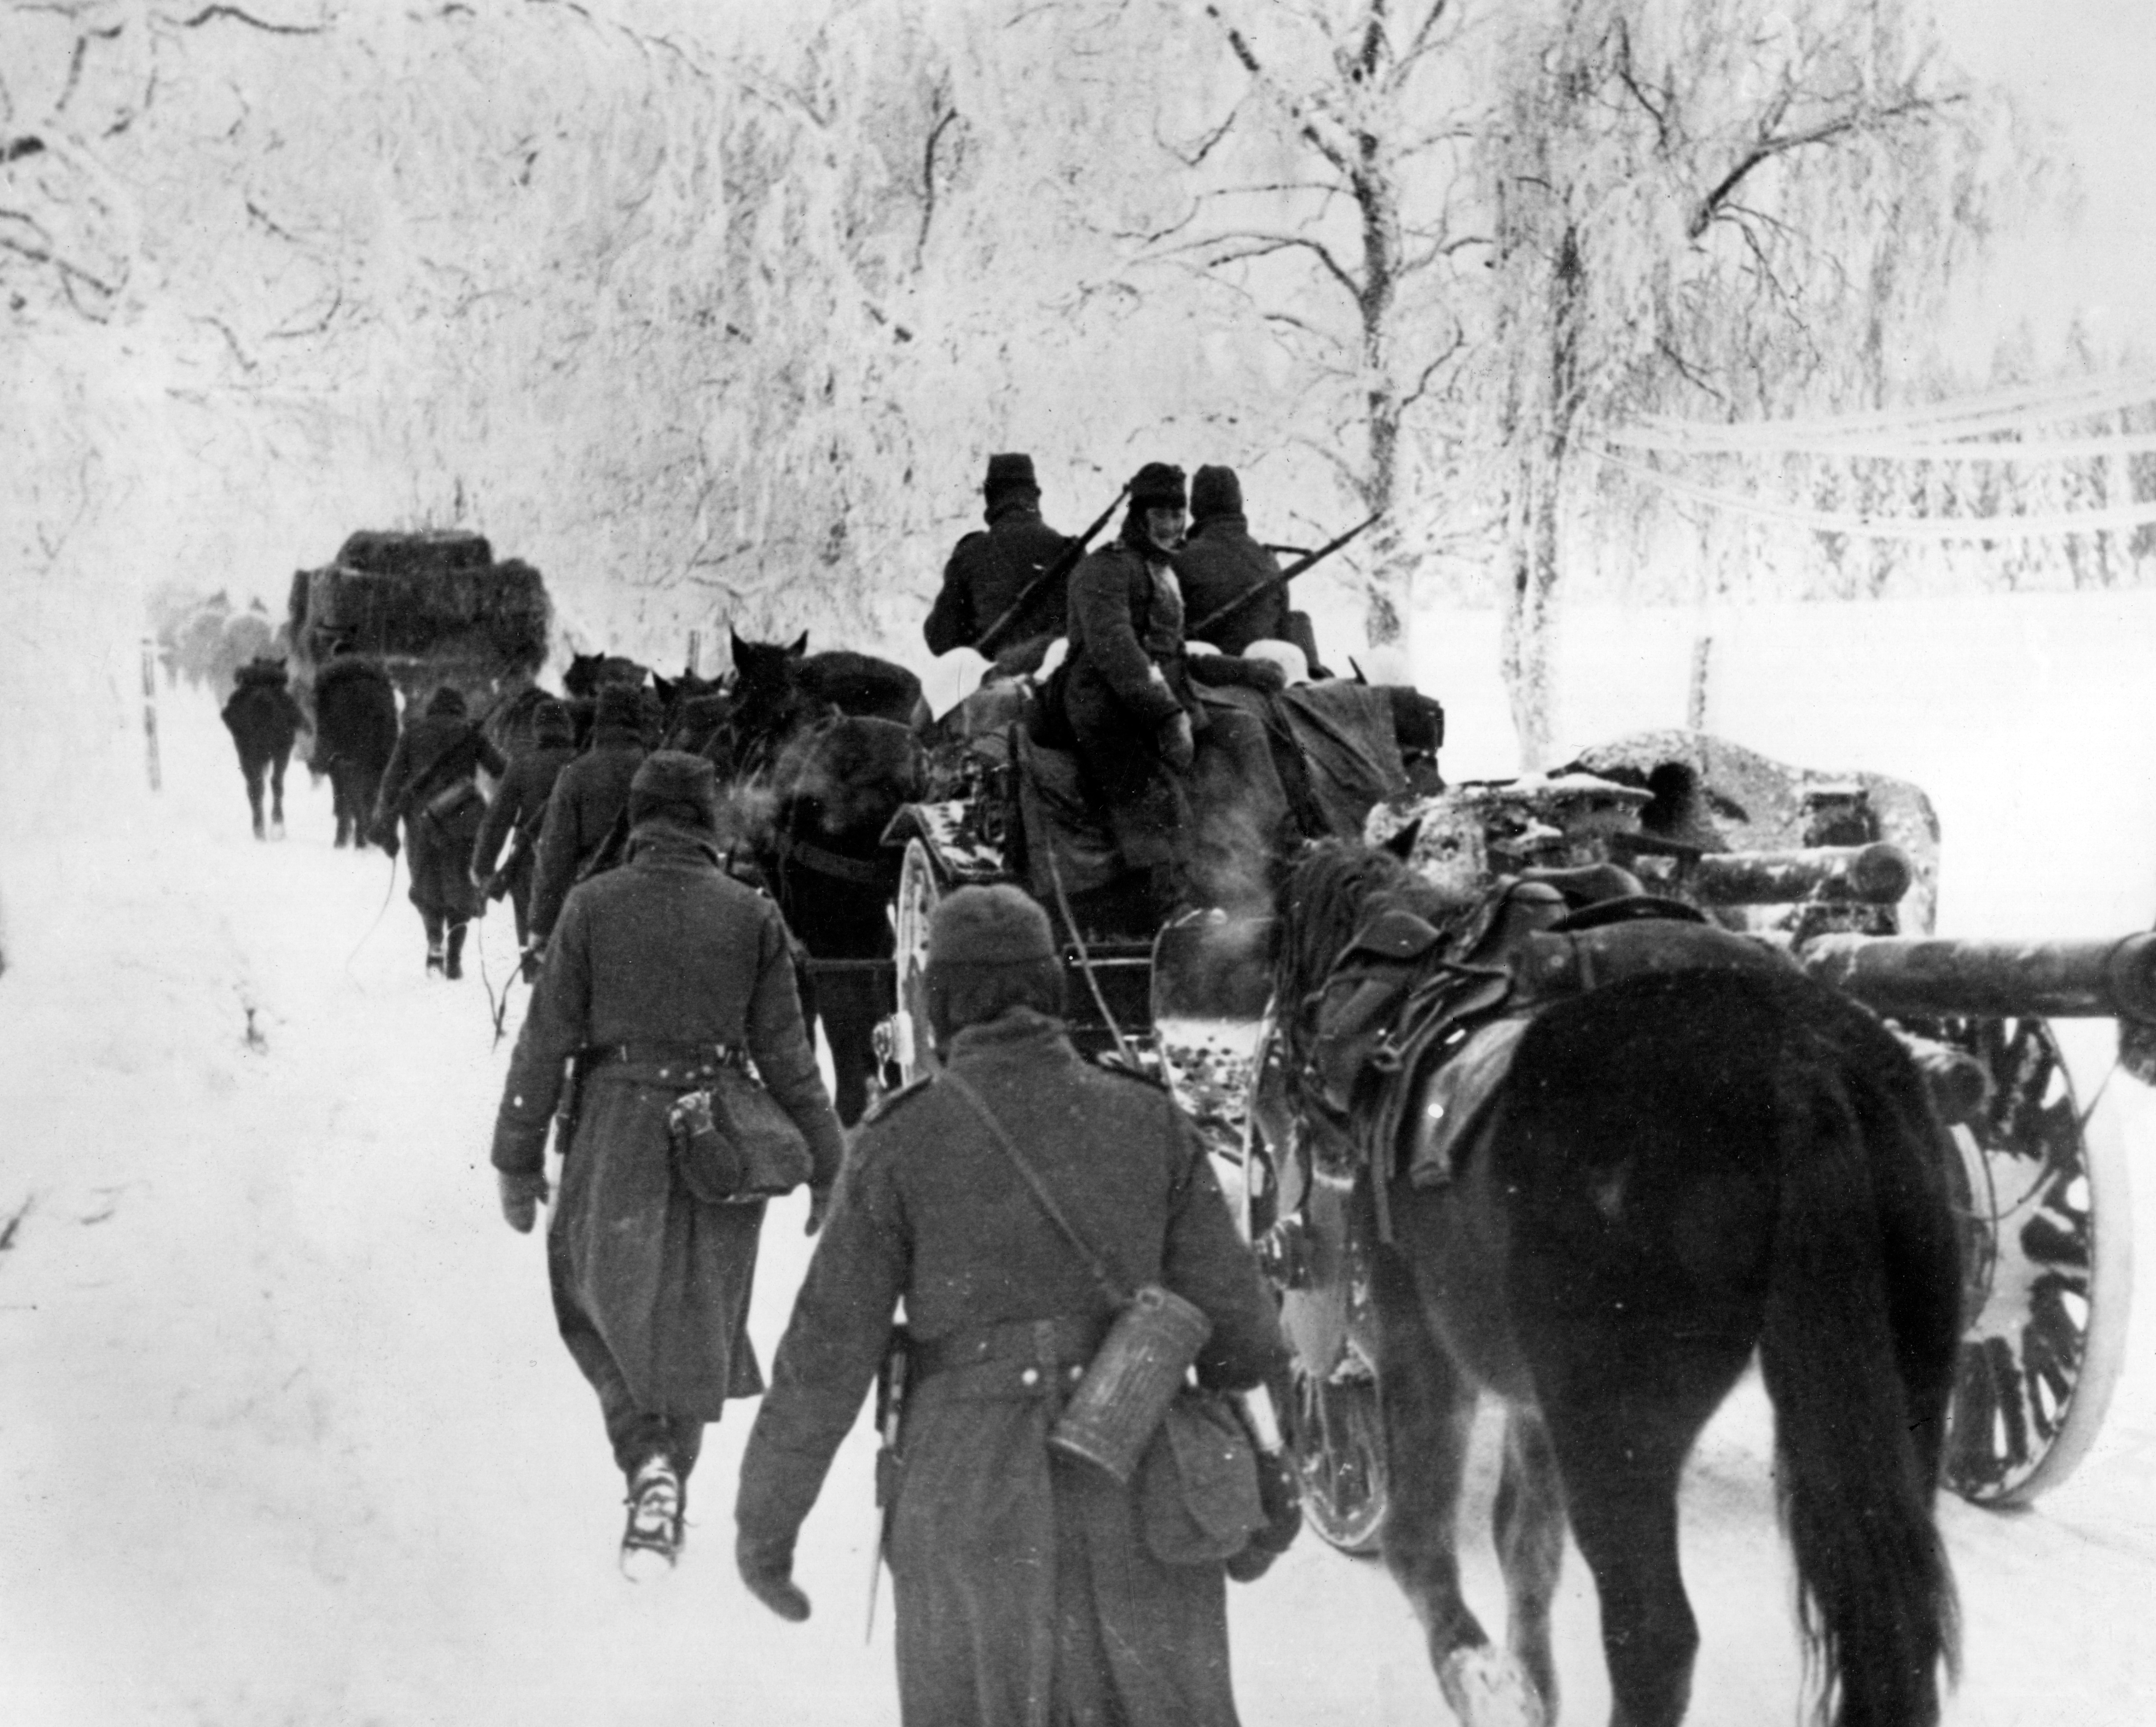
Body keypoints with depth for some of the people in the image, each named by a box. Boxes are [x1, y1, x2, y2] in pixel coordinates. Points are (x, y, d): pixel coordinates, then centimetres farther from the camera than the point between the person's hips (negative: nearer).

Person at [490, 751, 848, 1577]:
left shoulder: (593, 906, -5)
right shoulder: (751, 916, -2)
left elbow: (544, 1042, -4)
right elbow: (787, 1055, 0)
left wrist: (518, 1160, 4)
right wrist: (825, 1167, 8)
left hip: (615, 1141, -1)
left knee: (601, 1293, 14)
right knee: (693, 1320, 16)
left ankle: (648, 1459, -7)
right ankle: (672, 1480, 24)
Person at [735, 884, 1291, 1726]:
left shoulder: (901, 1144, -5)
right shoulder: (1150, 1121, 0)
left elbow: (827, 1351, -5)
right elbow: (1230, 1313, 1)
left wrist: (764, 1519, 5)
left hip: (969, 1501, -1)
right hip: (1135, 1498, 1)